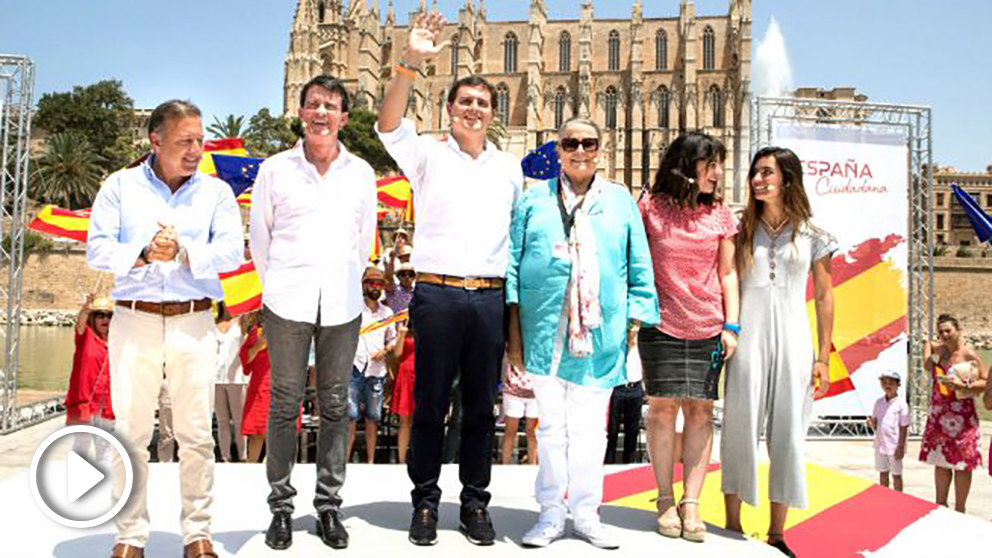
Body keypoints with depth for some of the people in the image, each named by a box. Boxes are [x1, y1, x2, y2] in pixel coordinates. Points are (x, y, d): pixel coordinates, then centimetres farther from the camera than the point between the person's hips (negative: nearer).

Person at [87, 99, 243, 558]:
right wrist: (142, 255, -17)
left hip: (193, 322, 0)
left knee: (196, 433, 2)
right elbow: (97, 248, 0)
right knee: (130, 430, 3)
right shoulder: (120, 186, 9)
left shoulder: (216, 192, 9)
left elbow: (230, 253, -3)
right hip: (134, 319, 0)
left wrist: (183, 253, -19)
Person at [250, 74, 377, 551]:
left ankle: (329, 505, 17)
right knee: (285, 403, 2)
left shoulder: (361, 173, 8)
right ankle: (281, 506, 14)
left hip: (342, 304, 1)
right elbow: (259, 235, 12)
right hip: (287, 301, -1)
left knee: (335, 405, 6)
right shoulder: (275, 169, 5)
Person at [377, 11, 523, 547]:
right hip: (437, 294, -3)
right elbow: (389, 124, -13)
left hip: (491, 297, 3)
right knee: (430, 404, 4)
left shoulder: (510, 167, 16)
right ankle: (425, 503, 17)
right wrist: (411, 63, -26)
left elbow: (519, 230, 22)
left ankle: (475, 504, 21)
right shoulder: (427, 155, 5)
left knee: (481, 406, 9)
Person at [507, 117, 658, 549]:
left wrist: (634, 327, 3)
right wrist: (514, 330, -1)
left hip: (600, 334, 1)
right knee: (550, 424, 4)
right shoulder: (534, 199, 8)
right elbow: (512, 264, 5)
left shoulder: (620, 201, 11)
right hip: (544, 330, -1)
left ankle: (585, 513, 20)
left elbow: (639, 269, 11)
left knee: (590, 427, 6)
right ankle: (551, 513, 16)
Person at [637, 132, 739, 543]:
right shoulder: (651, 207, 1)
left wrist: (731, 325, 2)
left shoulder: (720, 215, 9)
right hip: (662, 325, -2)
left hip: (708, 329, 2)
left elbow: (727, 274, 9)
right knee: (663, 407, -2)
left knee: (701, 411, 0)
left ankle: (691, 503, 6)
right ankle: (665, 500, 10)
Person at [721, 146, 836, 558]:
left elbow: (824, 298, 7)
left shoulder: (812, 234, 5)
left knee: (788, 436, 4)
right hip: (747, 339, 0)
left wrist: (823, 357, 3)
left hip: (792, 341, 1)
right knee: (740, 431, 1)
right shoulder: (741, 230, 5)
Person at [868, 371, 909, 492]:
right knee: (883, 473, 15)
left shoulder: (901, 404, -11)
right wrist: (871, 423, -12)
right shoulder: (879, 402, 5)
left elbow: (904, 428, -10)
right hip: (880, 443, 5)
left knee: (896, 474, 7)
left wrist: (901, 447, -12)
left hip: (894, 445, -5)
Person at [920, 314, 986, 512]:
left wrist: (963, 386, -23)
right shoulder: (939, 349, 8)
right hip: (938, 416, 6)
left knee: (961, 464, 0)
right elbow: (928, 343, 30)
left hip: (961, 417, -6)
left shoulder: (968, 354, -9)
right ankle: (940, 505, 23)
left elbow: (986, 382, -12)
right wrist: (928, 360, 14)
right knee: (940, 462, 12)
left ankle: (959, 510, 9)